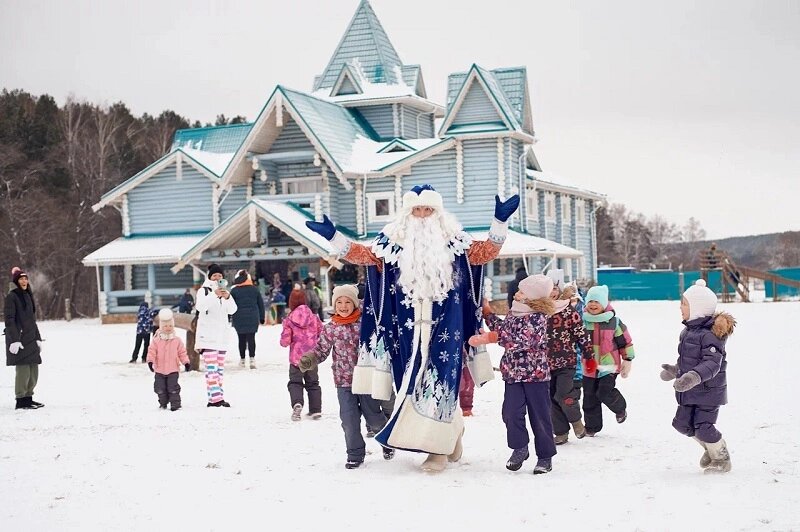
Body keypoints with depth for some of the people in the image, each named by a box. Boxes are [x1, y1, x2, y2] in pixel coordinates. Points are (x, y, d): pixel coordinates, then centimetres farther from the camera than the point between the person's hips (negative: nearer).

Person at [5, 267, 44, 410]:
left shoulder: (28, 296, 17)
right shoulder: (12, 296, -7)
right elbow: (9, 319, -13)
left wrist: (38, 338, 19)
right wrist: (15, 340, -19)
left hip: (30, 339, 8)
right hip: (18, 340, -8)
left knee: (33, 371, 9)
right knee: (23, 370, -9)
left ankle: (28, 397, 19)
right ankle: (20, 400, -1)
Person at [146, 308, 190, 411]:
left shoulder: (177, 341, 2)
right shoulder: (156, 341, -1)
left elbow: (182, 353, 4)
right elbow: (151, 351, -6)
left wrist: (186, 363, -3)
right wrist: (150, 361, -20)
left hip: (173, 370, -1)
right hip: (159, 370, 1)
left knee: (173, 387, -5)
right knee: (160, 388, 7)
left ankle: (175, 404, 2)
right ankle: (163, 403, 23)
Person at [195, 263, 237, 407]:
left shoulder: (224, 291, 16)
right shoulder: (204, 290, 0)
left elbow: (232, 310, 2)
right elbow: (200, 306, -19)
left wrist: (228, 297, -18)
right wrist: (214, 294, -31)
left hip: (221, 336, 6)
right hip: (207, 336, -6)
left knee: (219, 369, 7)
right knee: (211, 368, -15)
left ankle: (215, 398, 11)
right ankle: (216, 398, -22)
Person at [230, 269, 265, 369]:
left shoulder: (234, 291, -3)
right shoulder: (254, 289, 4)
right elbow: (261, 304, 10)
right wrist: (262, 318, 18)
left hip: (239, 319, -1)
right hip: (253, 318, 1)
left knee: (241, 339, 8)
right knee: (251, 338, -1)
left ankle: (242, 359, 14)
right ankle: (252, 358, -14)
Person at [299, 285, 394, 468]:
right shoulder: (330, 328, 0)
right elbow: (321, 350, 4)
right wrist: (309, 359, -14)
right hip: (344, 381, 1)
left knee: (373, 416, 8)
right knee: (349, 419, 1)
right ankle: (355, 454, 17)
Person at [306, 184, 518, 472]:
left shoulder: (453, 240, 7)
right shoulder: (393, 242, 7)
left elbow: (484, 253, 8)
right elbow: (364, 254, 7)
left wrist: (500, 222, -2)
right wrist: (333, 236, 0)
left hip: (444, 326, -2)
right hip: (409, 327, 2)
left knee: (439, 379, -7)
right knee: (413, 379, 3)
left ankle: (438, 446, 0)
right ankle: (451, 429, 21)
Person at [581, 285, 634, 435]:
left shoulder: (613, 321, -4)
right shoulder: (583, 320, 1)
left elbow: (625, 341, 3)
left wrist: (627, 360, 3)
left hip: (609, 365, -3)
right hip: (589, 367, 3)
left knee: (605, 393, -15)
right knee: (590, 398, 7)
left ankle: (620, 408, 17)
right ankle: (592, 426, 23)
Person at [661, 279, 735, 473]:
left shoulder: (709, 334, -22)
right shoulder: (688, 331, 9)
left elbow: (712, 363, -31)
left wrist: (694, 376, -43)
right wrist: (675, 370, 27)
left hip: (708, 390, -9)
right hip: (689, 391, 9)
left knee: (703, 427, -7)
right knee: (682, 423, 10)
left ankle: (722, 459, 17)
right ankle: (711, 448, 32)